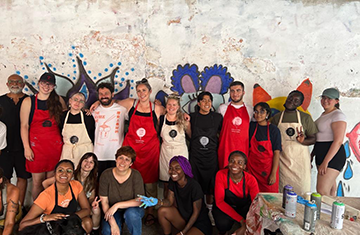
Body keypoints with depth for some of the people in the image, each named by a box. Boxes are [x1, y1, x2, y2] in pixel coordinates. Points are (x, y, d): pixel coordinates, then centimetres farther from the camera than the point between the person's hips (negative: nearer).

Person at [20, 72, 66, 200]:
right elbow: (24, 126, -3)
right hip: (36, 145, -2)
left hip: (55, 145, 2)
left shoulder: (58, 100, 6)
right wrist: (27, 147, -8)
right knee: (37, 181, 2)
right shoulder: (28, 101, -1)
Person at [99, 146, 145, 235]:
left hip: (133, 209, -1)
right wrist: (113, 223, -21)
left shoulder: (136, 175, -14)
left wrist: (117, 205, -26)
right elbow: (104, 202, -11)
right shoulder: (106, 175, -12)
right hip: (113, 212, 1)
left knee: (130, 213, -34)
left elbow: (139, 201, -18)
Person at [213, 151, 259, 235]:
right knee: (223, 223, -34)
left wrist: (245, 227, -35)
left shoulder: (251, 180, -18)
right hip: (224, 208, -1)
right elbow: (219, 201, -23)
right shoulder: (221, 175, -21)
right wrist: (242, 221, -32)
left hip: (244, 208, 1)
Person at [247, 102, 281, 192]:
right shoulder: (251, 126, 3)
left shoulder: (274, 129, -5)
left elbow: (277, 152, -8)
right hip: (252, 167, 2)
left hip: (268, 168, -2)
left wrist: (273, 173, -13)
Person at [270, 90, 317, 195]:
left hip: (300, 159, -1)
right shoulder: (276, 118, 7)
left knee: (302, 189, -1)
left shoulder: (305, 117, 3)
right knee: (283, 190, 1)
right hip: (283, 159, 1)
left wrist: (303, 141, -17)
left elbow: (314, 138, 3)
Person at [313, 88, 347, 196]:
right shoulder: (324, 114, 16)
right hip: (321, 154, 9)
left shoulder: (338, 115, -12)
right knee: (330, 190, 13)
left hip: (333, 155, -9)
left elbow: (338, 141, -19)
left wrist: (325, 162, -23)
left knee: (322, 191, -14)